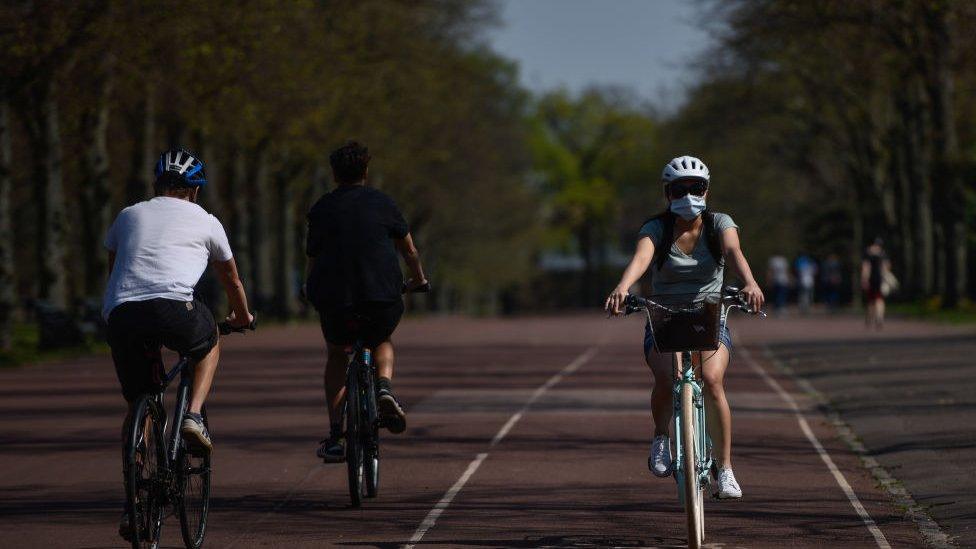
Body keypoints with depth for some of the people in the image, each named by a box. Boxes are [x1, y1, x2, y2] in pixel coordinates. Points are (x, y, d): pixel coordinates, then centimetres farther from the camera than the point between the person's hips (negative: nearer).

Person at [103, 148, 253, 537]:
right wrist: (242, 316, 57)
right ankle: (194, 417, 9)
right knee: (210, 344, 32)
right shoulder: (205, 221, 22)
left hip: (120, 315, 3)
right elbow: (231, 280, 37)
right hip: (173, 308, -3)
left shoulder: (128, 216, 28)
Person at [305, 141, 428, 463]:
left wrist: (312, 292, 30)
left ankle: (334, 436, 16)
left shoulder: (320, 210, 10)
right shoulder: (383, 204, 10)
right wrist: (418, 279, 37)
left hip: (335, 302, 0)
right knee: (381, 343, 31)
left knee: (337, 355, 27)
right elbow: (410, 251, 19)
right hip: (383, 300, 0)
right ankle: (384, 386, -2)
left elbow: (312, 261, 12)